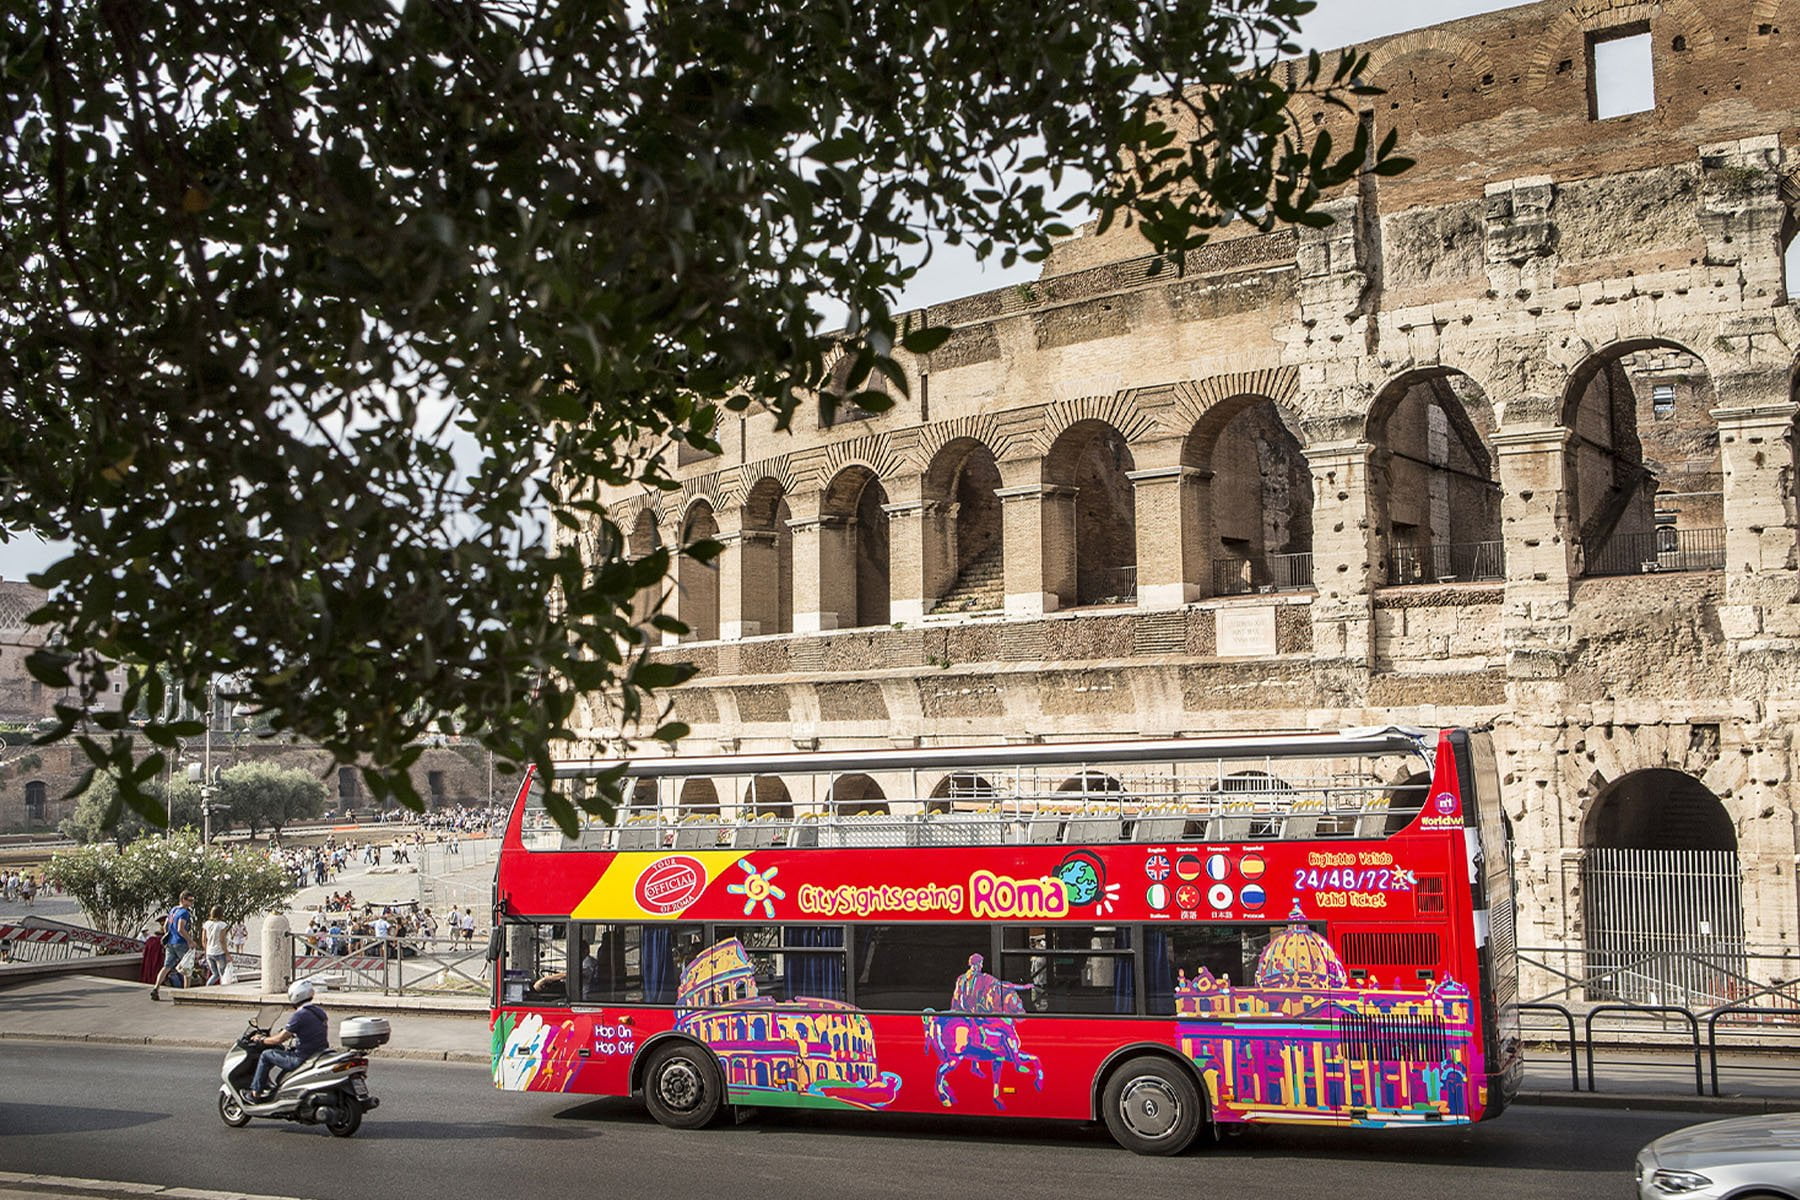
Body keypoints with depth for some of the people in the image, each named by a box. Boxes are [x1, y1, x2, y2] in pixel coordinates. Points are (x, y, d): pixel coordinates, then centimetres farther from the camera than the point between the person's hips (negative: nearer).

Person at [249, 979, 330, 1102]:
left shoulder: (300, 1015, -17)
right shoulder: (319, 1011, 9)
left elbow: (280, 1039, -13)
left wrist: (263, 1040, 5)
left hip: (303, 1059, -8)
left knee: (266, 1055, 6)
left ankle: (255, 1093, 11)